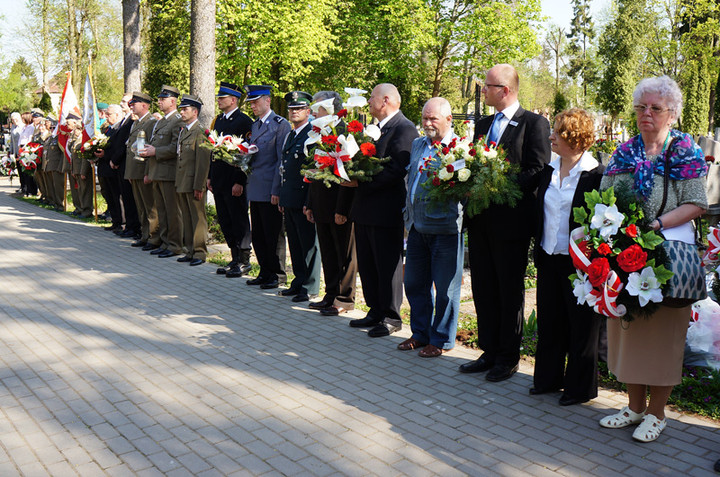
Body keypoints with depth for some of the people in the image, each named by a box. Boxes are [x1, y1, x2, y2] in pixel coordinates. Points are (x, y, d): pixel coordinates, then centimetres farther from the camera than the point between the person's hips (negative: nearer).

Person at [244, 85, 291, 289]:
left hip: (270, 190, -8)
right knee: (258, 235, 12)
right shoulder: (254, 125, 17)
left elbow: (282, 160, -13)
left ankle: (278, 275, 9)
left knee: (273, 235, -1)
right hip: (255, 189, 8)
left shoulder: (280, 124, -8)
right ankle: (265, 272, 22)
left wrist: (276, 191, -16)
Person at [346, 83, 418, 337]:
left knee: (388, 266, 0)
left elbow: (396, 171, -22)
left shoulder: (404, 128, -13)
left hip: (387, 210, -10)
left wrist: (360, 181, -22)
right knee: (367, 265, 15)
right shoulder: (376, 128, 18)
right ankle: (376, 312, 27)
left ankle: (391, 318, 12)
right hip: (365, 210, 10)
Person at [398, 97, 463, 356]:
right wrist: (408, 216, 16)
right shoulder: (417, 145, 15)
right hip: (417, 227, 7)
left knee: (445, 288, 4)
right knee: (415, 283, 14)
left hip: (445, 229, -7)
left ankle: (441, 340, 18)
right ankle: (420, 333, 30)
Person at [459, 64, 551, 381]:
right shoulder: (483, 125, 17)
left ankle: (508, 358, 16)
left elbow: (537, 172, -13)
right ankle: (489, 352, 23)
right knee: (483, 289, 11)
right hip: (480, 220, 7)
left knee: (509, 290, 4)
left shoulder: (534, 123, -6)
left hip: (511, 221, -7)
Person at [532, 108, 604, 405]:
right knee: (549, 322, 15)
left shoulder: (596, 174, -11)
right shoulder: (548, 171, 8)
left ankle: (580, 387, 20)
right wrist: (538, 251, 11)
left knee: (581, 325, 6)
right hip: (548, 259, 6)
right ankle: (549, 378, 30)